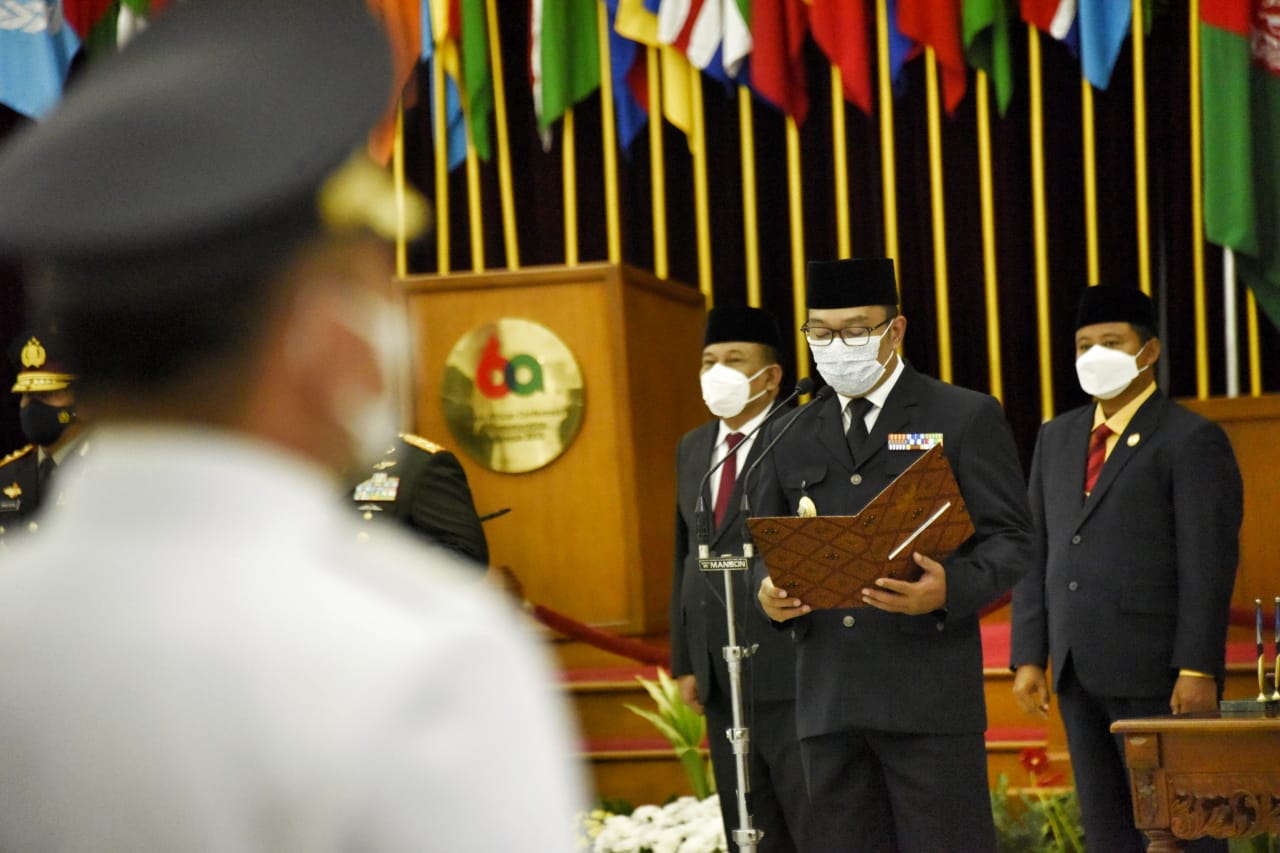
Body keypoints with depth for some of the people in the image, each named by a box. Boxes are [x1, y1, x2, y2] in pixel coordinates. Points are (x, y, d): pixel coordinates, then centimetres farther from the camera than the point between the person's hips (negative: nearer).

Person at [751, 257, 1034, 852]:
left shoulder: (967, 418, 4)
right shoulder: (794, 439, 18)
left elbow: (1010, 540, -1)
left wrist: (949, 589, -21)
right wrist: (768, 593, -4)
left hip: (930, 695, -4)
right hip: (828, 701, 5)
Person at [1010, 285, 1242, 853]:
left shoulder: (1192, 441, -5)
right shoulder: (1058, 439, 16)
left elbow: (1209, 564, -11)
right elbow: (1037, 553, 15)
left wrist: (1198, 670, -18)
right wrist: (1029, 657, 7)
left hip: (1158, 673, -7)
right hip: (1082, 674, 7)